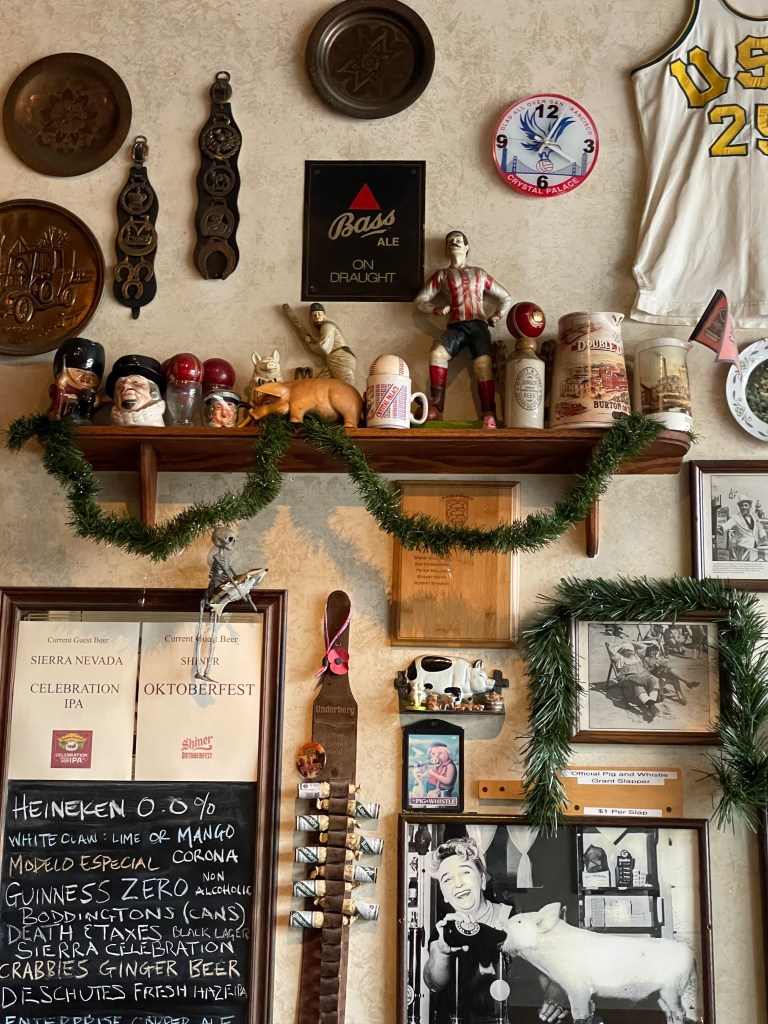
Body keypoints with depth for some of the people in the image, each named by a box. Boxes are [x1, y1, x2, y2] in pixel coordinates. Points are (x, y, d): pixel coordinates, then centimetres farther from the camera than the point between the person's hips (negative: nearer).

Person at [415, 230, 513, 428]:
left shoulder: (479, 273, 25)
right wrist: (437, 310, -1)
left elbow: (506, 297, 29)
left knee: (483, 364, -25)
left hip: (478, 325, 1)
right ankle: (435, 409, -29)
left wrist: (498, 315, 10)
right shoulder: (441, 275, 22)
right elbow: (420, 300, 18)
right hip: (455, 326, -1)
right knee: (437, 353, -31)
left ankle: (489, 416, -28)